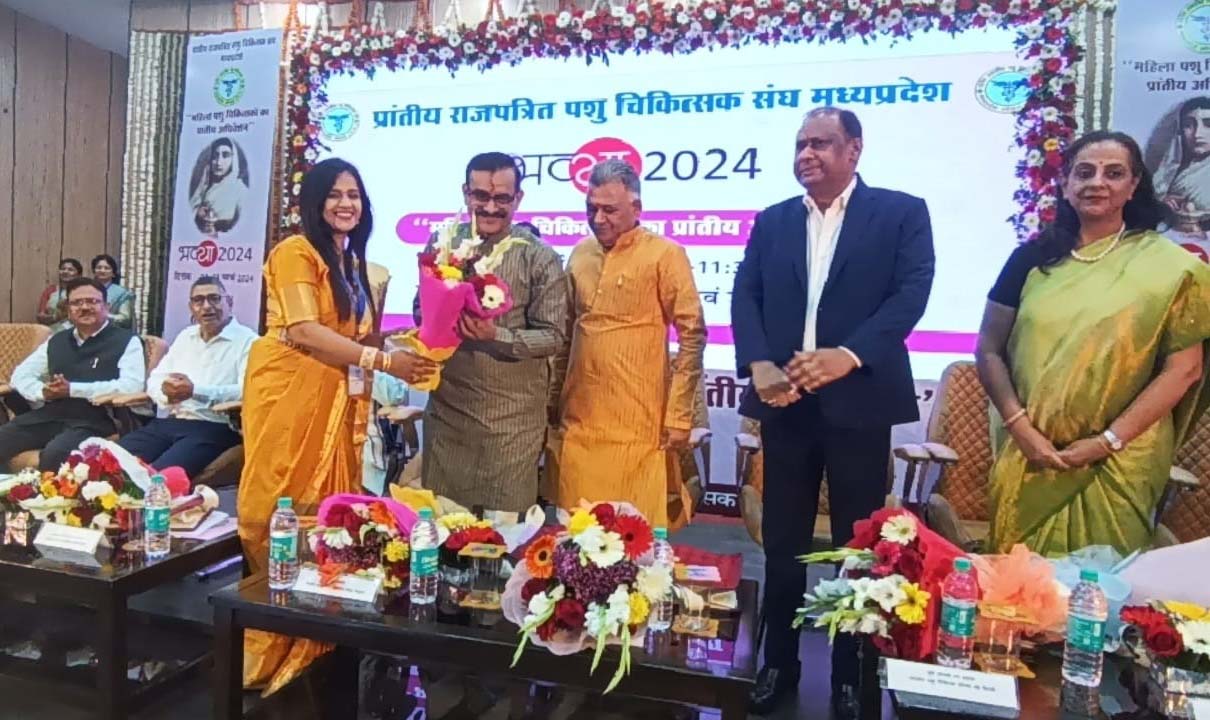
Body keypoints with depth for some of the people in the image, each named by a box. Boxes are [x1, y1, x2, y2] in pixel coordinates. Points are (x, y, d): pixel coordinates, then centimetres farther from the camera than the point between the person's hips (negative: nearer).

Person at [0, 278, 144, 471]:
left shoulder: (126, 341, 1)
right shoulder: (57, 340, 21)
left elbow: (132, 386, -14)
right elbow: (20, 374, 22)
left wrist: (72, 389, -13)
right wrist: (43, 391, -2)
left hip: (93, 421, -6)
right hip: (48, 416, 6)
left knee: (54, 455, -33)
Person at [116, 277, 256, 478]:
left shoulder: (247, 340, -1)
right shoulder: (185, 336, 23)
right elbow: (154, 379, 19)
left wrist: (196, 391, -19)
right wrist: (165, 388, -6)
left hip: (212, 428, -7)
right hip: (166, 423, 7)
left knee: (160, 473, -31)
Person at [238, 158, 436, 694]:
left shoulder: (355, 263, 18)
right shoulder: (295, 252, -7)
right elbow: (306, 332, -18)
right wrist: (384, 361, -23)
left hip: (339, 403, 7)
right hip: (289, 395, -7)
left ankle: (311, 647, 19)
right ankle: (269, 651, 13)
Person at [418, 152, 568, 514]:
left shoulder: (540, 258, -6)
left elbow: (553, 335, -8)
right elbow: (421, 310, 12)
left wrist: (497, 336, -23)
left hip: (512, 414, -3)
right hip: (446, 405, 3)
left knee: (506, 520, 9)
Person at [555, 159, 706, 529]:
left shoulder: (665, 254, -6)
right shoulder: (580, 253, 12)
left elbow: (692, 335, -7)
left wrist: (679, 415, -10)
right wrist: (554, 400, 16)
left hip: (637, 426, -5)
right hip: (579, 422, 5)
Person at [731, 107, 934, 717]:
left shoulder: (902, 212, 2)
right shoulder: (772, 221, 11)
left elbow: (911, 293, -10)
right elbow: (745, 296, 2)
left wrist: (848, 355, -24)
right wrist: (758, 364, -16)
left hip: (858, 402, -3)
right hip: (787, 403, 3)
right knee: (782, 543, 12)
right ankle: (779, 662, 29)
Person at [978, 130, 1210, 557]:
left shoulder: (1169, 267, -1)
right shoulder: (1032, 258, 4)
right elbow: (989, 350, 3)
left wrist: (1108, 441, -12)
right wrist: (1020, 427, -9)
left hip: (1118, 461, -2)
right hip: (1029, 454, 2)